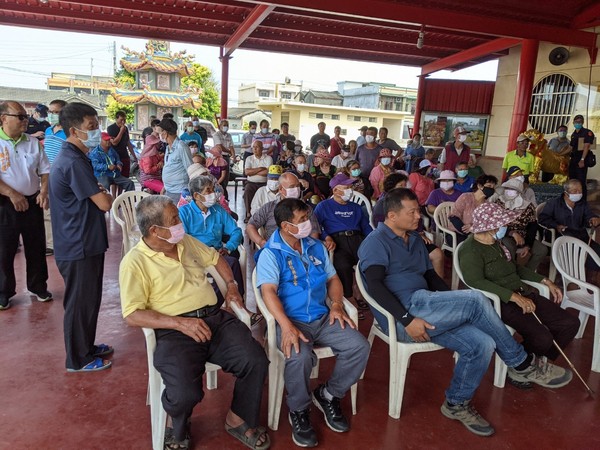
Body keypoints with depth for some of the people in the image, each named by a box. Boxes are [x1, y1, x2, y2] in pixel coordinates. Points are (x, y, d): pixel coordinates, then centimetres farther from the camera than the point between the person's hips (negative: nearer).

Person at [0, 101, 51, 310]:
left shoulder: (33, 142, 5)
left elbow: (45, 170, 7)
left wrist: (44, 191, -8)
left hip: (32, 203, 3)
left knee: (36, 247, 11)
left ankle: (38, 286, 27)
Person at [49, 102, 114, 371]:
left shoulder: (73, 158, 11)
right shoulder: (74, 163, -22)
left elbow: (92, 194, 17)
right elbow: (104, 203, -23)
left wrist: (100, 192, -4)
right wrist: (107, 195, -2)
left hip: (82, 242, 10)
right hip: (79, 247, -10)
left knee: (88, 298, 20)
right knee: (80, 302, 4)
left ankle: (86, 346, 36)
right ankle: (78, 359, 20)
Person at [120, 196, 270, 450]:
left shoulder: (185, 241, 14)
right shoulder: (134, 262, -5)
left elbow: (215, 257, 31)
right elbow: (132, 316, -11)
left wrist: (231, 285, 15)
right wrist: (180, 323, -19)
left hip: (216, 318, 5)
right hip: (175, 331, -5)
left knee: (256, 362, -16)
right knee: (185, 393, -29)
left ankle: (237, 420, 13)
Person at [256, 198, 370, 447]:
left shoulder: (316, 247, 12)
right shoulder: (270, 253, -7)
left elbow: (332, 278, 17)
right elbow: (268, 291, -18)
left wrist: (336, 305, -3)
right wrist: (286, 326, -32)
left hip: (323, 317, 6)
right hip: (291, 320, -5)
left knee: (359, 347, -14)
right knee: (300, 357, -34)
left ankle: (328, 395, 12)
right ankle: (299, 411, -2)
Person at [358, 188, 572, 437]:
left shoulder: (415, 240, 22)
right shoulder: (376, 242, -5)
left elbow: (431, 276, 23)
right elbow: (375, 286, -18)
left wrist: (457, 308, 9)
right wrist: (407, 319, -25)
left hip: (423, 313, 8)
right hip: (401, 318, -8)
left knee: (482, 344, -12)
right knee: (475, 300, -21)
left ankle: (457, 404, 9)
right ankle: (522, 364, -3)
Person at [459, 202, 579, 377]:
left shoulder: (496, 242, 15)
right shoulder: (471, 250, -15)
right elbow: (476, 281, -30)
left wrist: (545, 281, 20)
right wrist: (514, 297, -32)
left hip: (523, 294, 9)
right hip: (500, 302, -9)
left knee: (571, 323, 0)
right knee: (542, 338, -26)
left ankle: (540, 359, 19)